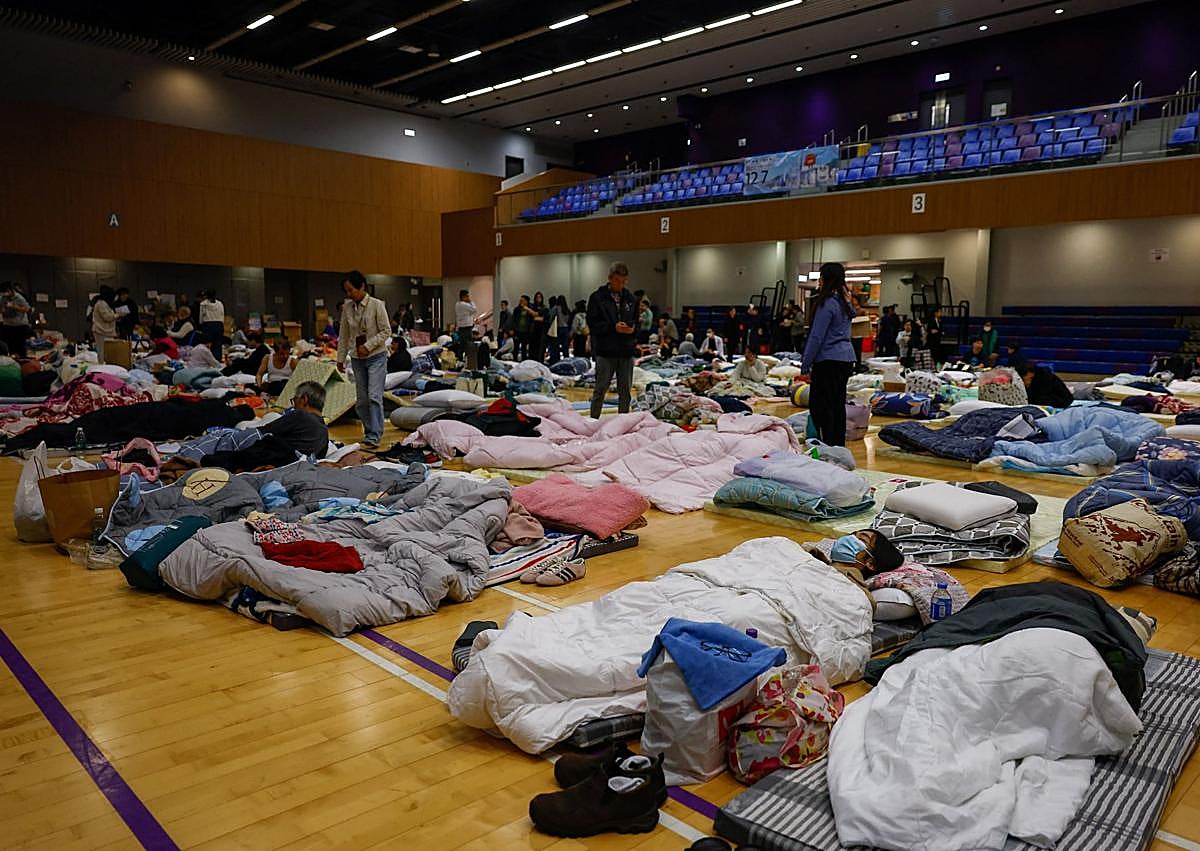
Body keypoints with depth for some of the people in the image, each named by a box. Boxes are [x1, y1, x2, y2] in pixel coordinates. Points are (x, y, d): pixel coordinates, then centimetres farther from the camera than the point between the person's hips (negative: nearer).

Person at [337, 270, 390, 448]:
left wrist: (368, 345, -17)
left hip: (376, 356, -5)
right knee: (362, 399, 7)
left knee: (374, 396, -14)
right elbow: (343, 335, 12)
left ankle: (374, 437, -15)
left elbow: (386, 331, -9)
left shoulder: (377, 305, -10)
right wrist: (340, 357, 13)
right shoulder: (347, 307, 4)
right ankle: (369, 432, 19)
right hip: (357, 358, 5)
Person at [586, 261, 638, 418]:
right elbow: (592, 324, -6)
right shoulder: (597, 297, -2)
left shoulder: (630, 298, 11)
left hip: (626, 352, 4)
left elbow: (637, 321, 17)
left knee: (625, 392, 9)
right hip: (605, 352, -4)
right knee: (600, 390, 1)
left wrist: (633, 328, -6)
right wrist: (613, 327, -18)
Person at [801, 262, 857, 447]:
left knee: (819, 405, -5)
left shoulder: (827, 304, -13)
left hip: (829, 360, -9)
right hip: (847, 357, 9)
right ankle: (839, 445, 17)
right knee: (838, 404, 13)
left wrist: (805, 365, -10)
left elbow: (816, 337, -13)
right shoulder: (844, 302, 14)